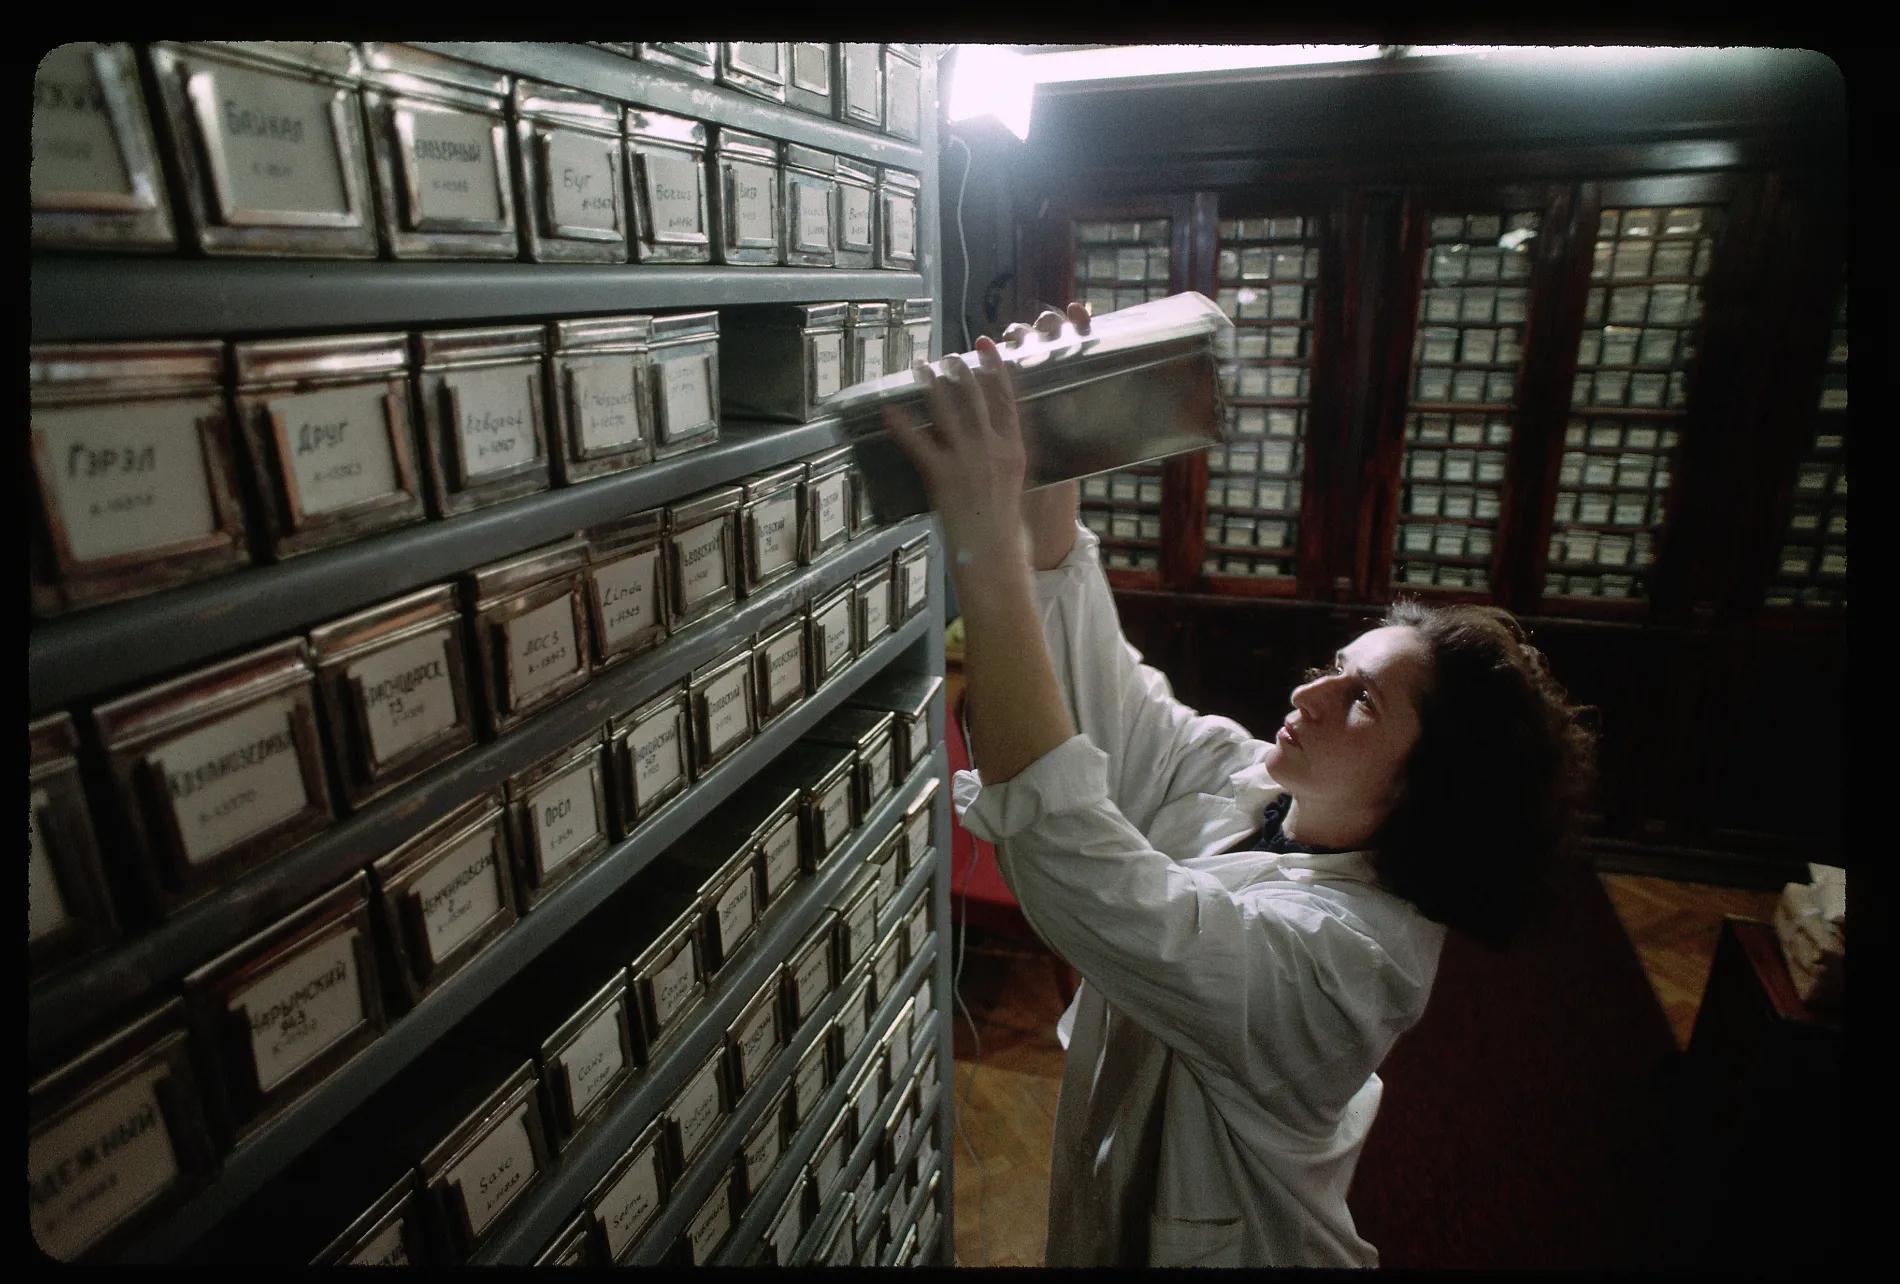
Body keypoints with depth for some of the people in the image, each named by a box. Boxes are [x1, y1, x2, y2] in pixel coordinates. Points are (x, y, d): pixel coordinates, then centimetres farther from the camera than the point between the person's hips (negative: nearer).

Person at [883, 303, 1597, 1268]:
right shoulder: (1244, 784, -12)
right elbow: (1103, 682, -11)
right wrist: (1048, 478, -24)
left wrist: (987, 554, -52)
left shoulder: (1341, 952, -35)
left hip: (1214, 1238, -6)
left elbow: (1077, 868, -49)